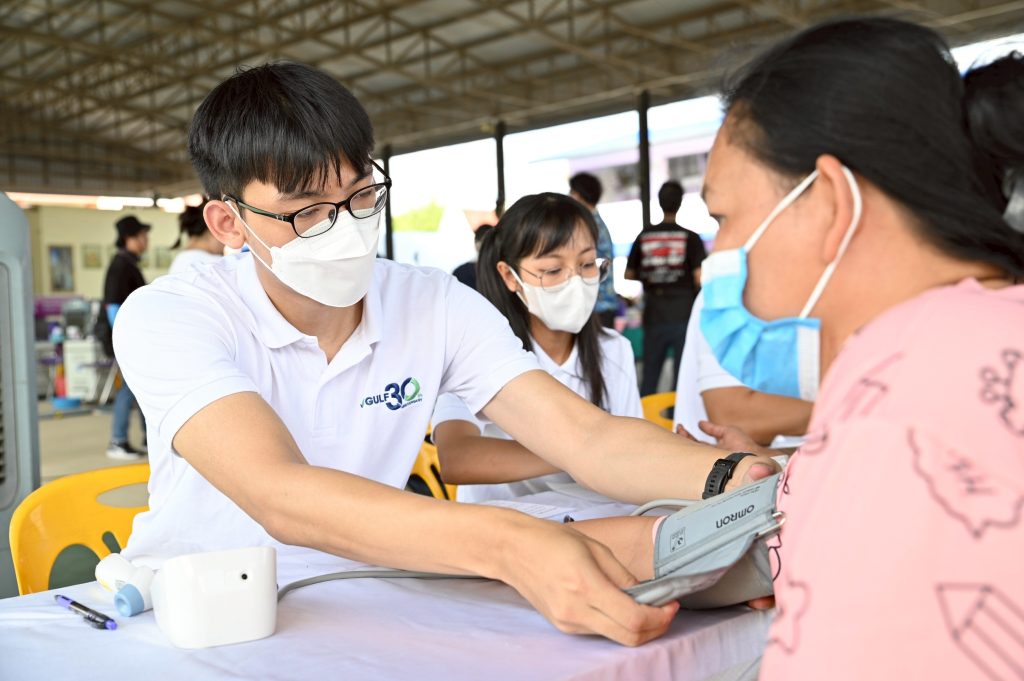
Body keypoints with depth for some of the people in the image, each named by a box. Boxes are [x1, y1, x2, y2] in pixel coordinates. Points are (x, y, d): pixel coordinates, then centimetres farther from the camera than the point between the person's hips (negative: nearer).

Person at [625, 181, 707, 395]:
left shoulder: (644, 236, 3)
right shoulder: (690, 238, -6)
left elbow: (629, 274, 7)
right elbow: (700, 277, -12)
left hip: (653, 315, 3)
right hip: (684, 314, -3)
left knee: (649, 376, 11)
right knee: (683, 376, 3)